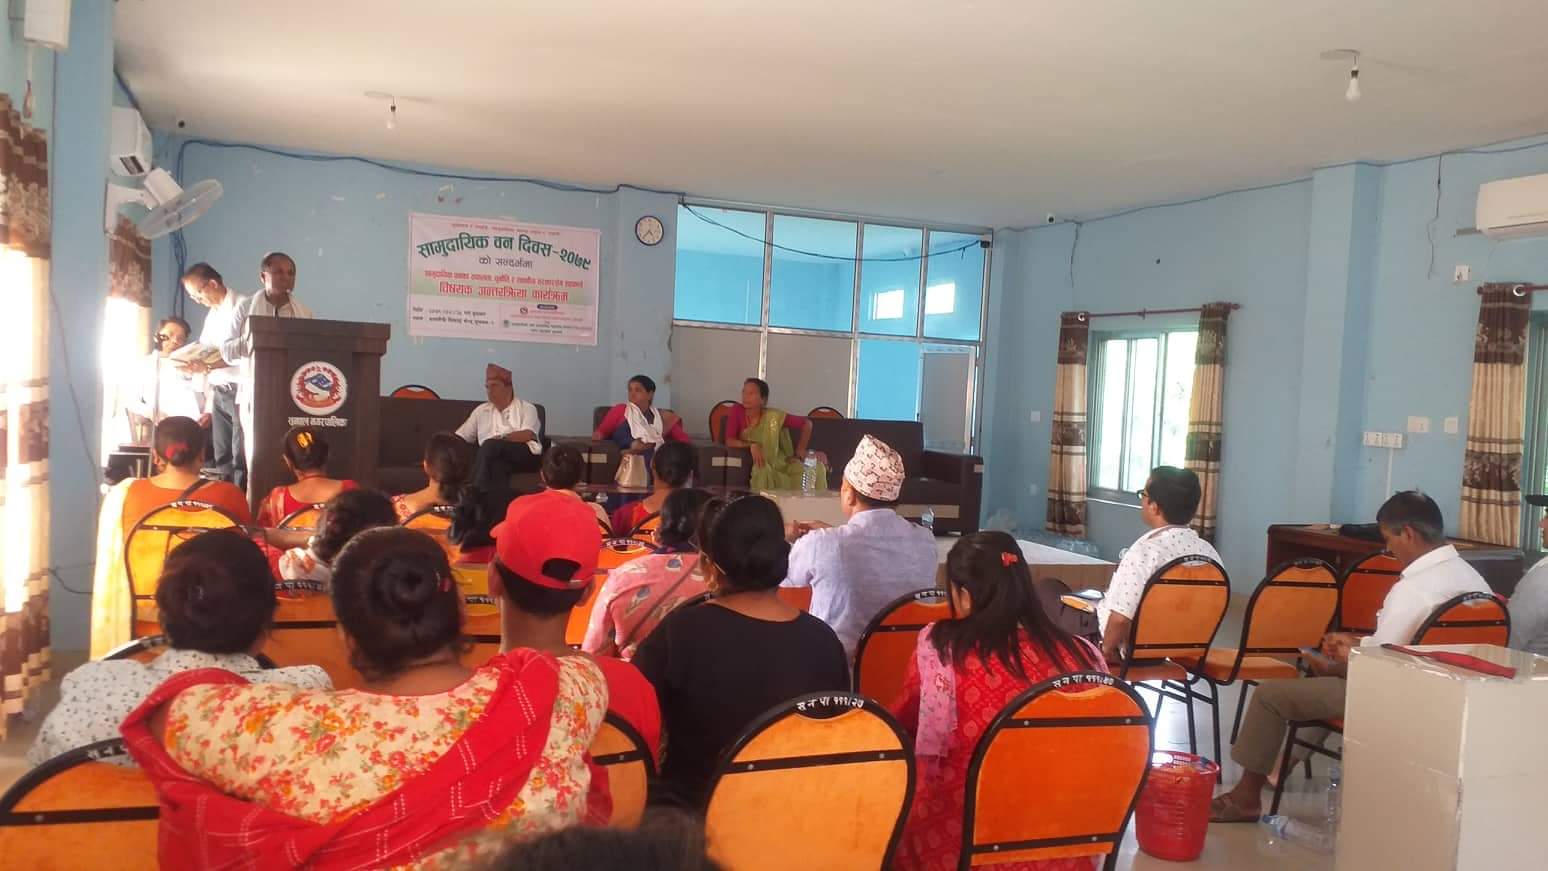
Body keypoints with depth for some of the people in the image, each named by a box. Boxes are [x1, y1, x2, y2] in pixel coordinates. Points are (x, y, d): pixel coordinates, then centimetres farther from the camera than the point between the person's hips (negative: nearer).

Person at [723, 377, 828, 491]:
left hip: (779, 463, 1)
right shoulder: (737, 411, -9)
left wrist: (799, 454, -3)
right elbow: (729, 441, -15)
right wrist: (751, 445, -30)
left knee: (818, 468, -20)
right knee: (762, 469, -36)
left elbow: (807, 424, -2)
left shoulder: (774, 416, -10)